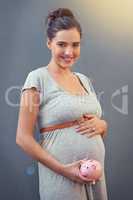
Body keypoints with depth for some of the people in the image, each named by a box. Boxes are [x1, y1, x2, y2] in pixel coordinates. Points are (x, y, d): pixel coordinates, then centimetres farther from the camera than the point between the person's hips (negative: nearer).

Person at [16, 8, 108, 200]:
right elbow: (23, 138, -12)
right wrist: (63, 169, -18)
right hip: (62, 177, -6)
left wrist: (101, 124, -5)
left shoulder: (84, 79, 9)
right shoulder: (38, 78, -9)